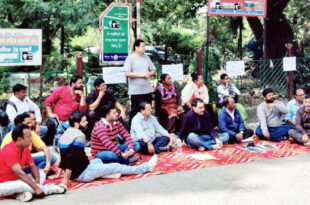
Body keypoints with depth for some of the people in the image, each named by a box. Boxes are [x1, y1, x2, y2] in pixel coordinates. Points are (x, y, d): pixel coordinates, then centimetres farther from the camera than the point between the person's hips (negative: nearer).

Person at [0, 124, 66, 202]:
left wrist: (37, 181, -15)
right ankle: (51, 188, -16)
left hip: (16, 180, 9)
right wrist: (36, 188, -32)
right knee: (24, 185, -37)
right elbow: (19, 173, -31)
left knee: (41, 174, 4)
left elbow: (32, 166, 6)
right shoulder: (9, 151, -25)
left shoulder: (25, 149, 2)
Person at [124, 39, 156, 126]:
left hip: (147, 90, 6)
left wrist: (149, 74, -6)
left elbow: (153, 70, 17)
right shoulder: (130, 58, -6)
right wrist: (141, 75, -16)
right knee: (135, 111, 1)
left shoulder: (146, 57, 12)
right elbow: (127, 73, -15)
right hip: (136, 91, -6)